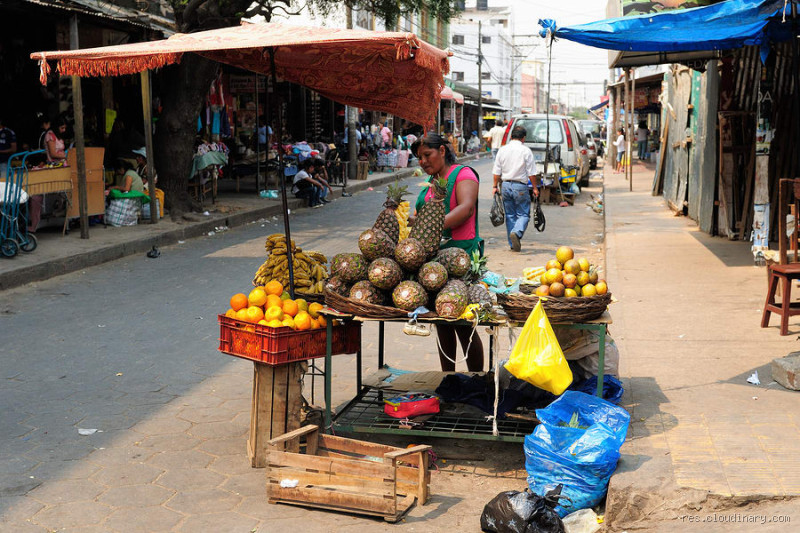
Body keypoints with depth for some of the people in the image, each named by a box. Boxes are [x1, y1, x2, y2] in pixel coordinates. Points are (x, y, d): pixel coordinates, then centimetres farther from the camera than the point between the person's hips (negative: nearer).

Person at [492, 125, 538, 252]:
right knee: (523, 214, 3)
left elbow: (496, 172, 6)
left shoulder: (502, 150, 4)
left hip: (505, 185, 4)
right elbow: (531, 173, -6)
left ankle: (513, 244, 13)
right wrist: (535, 188, 3)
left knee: (510, 215, 12)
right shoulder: (526, 151, -7)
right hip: (520, 186, -4)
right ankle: (516, 232, -26)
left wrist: (495, 186, 15)